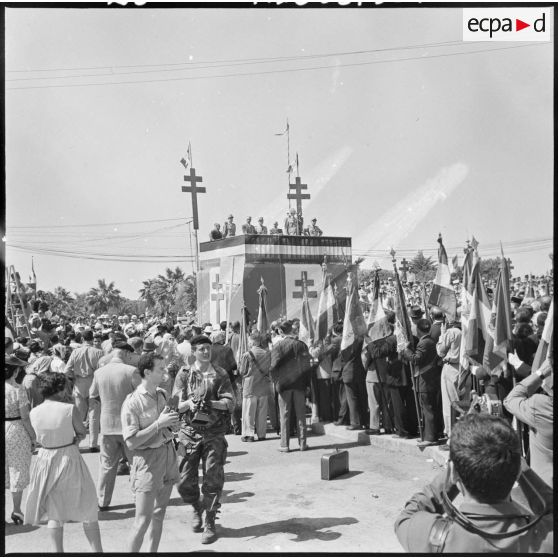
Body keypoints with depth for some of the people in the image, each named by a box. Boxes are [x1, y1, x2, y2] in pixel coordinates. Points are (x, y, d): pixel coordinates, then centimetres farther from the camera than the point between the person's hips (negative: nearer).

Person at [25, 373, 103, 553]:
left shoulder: (33, 413, -7)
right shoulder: (70, 409, -18)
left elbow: (40, 437, 7)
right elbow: (82, 433, -6)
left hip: (46, 461, 3)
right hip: (69, 459, -3)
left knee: (53, 512, 17)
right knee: (88, 510, 12)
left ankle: (58, 551, 20)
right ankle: (97, 550, 17)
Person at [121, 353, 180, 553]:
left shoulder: (162, 394, 6)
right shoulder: (132, 403, -16)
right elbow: (131, 442, -19)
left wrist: (172, 422, -4)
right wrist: (159, 424, -21)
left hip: (168, 454, 7)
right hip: (148, 459, -7)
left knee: (159, 513, 15)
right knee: (143, 519, -5)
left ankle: (153, 551, 28)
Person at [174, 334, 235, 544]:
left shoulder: (220, 374, 3)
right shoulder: (184, 374, 4)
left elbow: (230, 402, -4)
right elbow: (177, 405, -2)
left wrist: (212, 403, -22)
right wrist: (189, 403, -23)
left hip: (214, 432, 0)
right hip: (190, 431, 1)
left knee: (213, 479, -1)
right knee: (185, 480, 3)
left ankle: (210, 523, 13)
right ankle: (195, 507, 34)